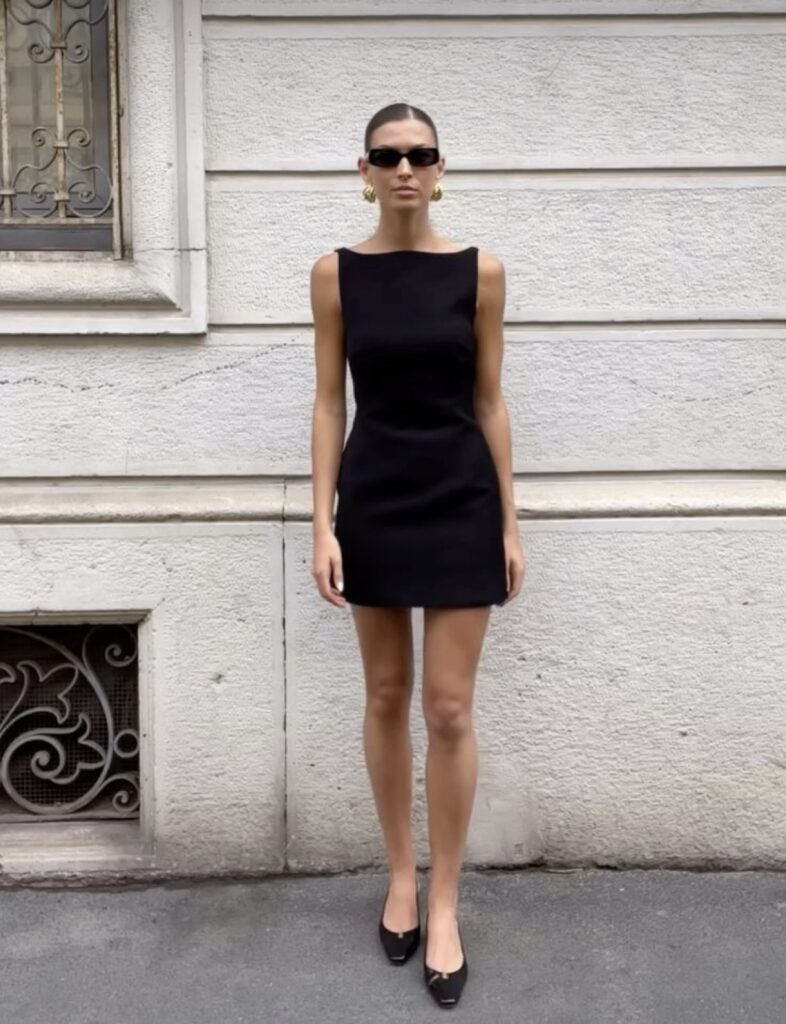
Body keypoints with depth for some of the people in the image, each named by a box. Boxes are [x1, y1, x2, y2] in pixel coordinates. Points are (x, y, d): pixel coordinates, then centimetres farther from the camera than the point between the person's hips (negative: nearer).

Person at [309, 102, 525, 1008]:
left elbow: (490, 403, 2)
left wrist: (510, 525, 1)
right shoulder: (336, 274, 1)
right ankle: (401, 875, 31)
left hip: (461, 502, -1)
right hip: (373, 502, 1)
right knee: (386, 698, 11)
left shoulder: (479, 272, -1)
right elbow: (329, 405, 1)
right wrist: (323, 525, -5)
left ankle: (445, 903, 17)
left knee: (449, 711, 1)